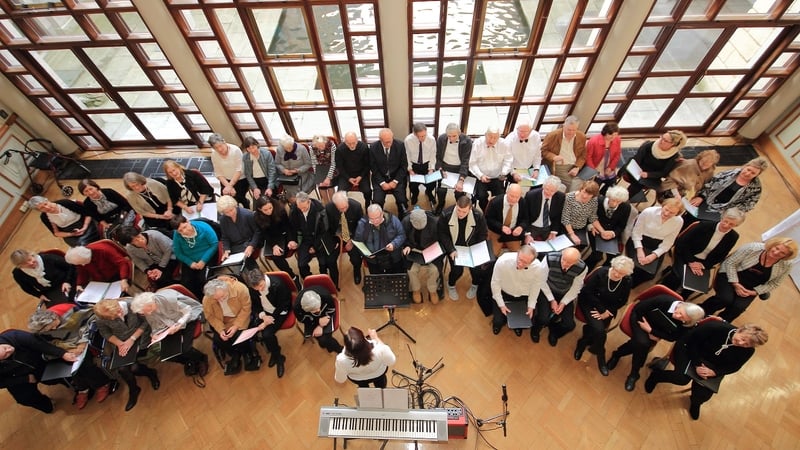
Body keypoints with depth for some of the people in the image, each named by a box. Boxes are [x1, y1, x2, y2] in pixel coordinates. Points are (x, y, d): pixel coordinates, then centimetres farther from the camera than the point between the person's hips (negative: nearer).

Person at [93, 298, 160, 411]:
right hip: (120, 341, 3)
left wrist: (132, 339, -18)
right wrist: (119, 343, -15)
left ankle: (151, 373, 21)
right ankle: (133, 390, 20)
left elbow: (145, 322, -13)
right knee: (122, 369, -12)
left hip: (139, 338, -2)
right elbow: (105, 333, 0)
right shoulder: (100, 319, -21)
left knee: (134, 368, -15)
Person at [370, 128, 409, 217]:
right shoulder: (373, 147, -8)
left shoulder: (400, 145, -9)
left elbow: (404, 165, -3)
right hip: (380, 178, 0)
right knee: (377, 201, -19)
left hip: (397, 177, 0)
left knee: (401, 200, -19)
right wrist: (382, 183, -13)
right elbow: (373, 168, -3)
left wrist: (395, 181, -12)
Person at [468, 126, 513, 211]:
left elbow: (508, 161, 4)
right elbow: (472, 163, -5)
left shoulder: (504, 144, 0)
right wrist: (481, 175, -16)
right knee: (481, 196, -24)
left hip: (497, 178, 2)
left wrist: (504, 173, -14)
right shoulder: (477, 144, -5)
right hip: (481, 178, -1)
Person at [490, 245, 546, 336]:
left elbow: (536, 287, -8)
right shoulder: (502, 261, -34)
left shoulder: (539, 268, -30)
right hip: (504, 293, -1)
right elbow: (495, 283, -17)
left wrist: (531, 306, -6)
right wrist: (501, 304, -13)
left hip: (524, 297, 1)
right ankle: (498, 321, 32)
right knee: (498, 322, -6)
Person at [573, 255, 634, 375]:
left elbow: (622, 302, 1)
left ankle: (583, 343, 10)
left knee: (598, 329, -21)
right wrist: (602, 309, -18)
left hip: (608, 308, 4)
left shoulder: (627, 281, -10)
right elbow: (587, 292, -17)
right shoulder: (601, 272, -20)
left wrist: (608, 311, -14)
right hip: (590, 303, -3)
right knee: (599, 330, -22)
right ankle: (601, 358, 4)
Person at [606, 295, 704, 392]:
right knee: (642, 342, -28)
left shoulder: (686, 325, -25)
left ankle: (617, 354, 3)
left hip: (655, 330, 2)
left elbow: (672, 338, -10)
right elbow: (638, 308, -21)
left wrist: (650, 331, -19)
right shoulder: (664, 300, -32)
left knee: (642, 344, -26)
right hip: (640, 318, -2)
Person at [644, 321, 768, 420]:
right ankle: (657, 374, 6)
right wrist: (697, 364, -21)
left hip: (712, 366, 4)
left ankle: (695, 402, 30)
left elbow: (733, 367, -4)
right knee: (682, 378, -26)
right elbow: (692, 341, -21)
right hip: (690, 350, -4)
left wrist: (714, 372, -21)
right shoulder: (716, 327, -31)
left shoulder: (748, 351, -17)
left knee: (704, 395, -9)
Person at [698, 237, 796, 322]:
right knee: (726, 299, -29)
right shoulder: (753, 248, -20)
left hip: (750, 288, 3)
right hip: (731, 276, -3)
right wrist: (735, 284, -16)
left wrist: (754, 292, -9)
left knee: (738, 307, -23)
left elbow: (773, 283, 5)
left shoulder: (786, 265, -8)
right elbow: (730, 262, -13)